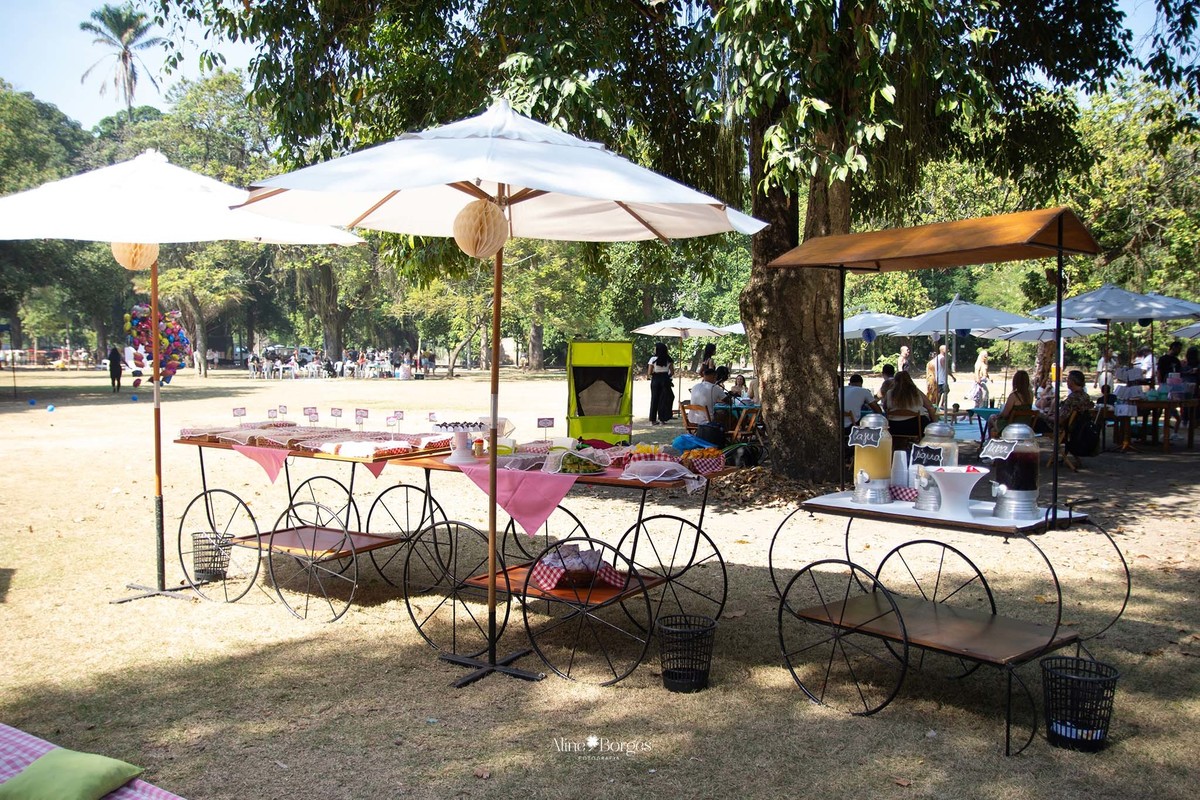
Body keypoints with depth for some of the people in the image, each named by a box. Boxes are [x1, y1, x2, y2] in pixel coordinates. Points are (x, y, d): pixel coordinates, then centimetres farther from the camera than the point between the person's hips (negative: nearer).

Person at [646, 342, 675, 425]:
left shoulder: (653, 359, -8)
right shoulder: (669, 360, 1)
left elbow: (649, 373, -9)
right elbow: (672, 372, 0)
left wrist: (651, 376, 12)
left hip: (655, 380, -1)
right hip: (665, 380, 1)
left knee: (654, 399, 7)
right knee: (665, 399, 8)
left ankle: (653, 420, 8)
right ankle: (662, 419, 6)